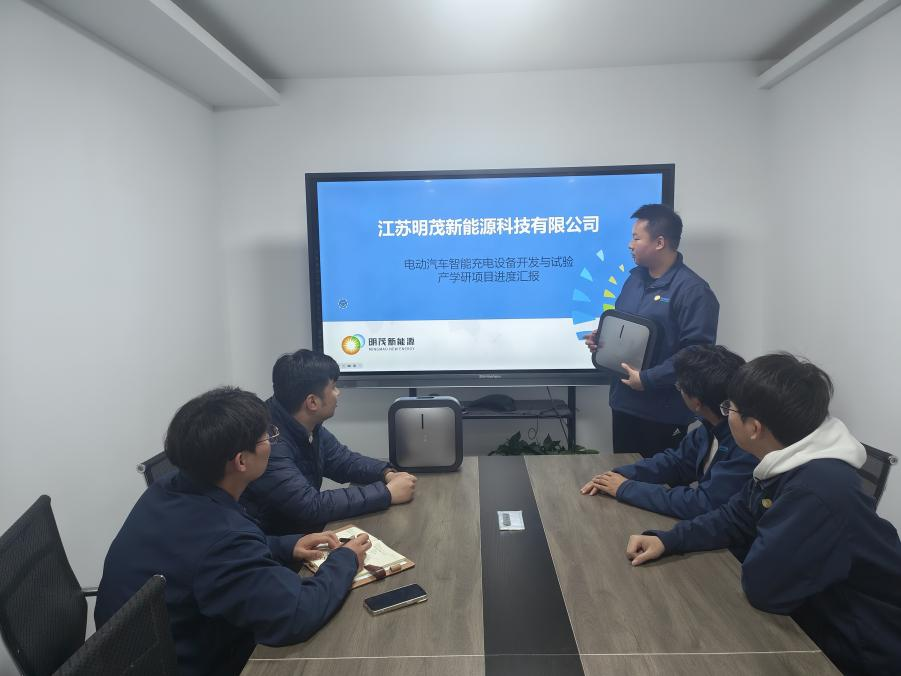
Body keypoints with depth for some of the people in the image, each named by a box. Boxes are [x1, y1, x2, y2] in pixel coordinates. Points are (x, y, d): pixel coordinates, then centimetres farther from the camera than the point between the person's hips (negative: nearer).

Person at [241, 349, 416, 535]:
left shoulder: (310, 427, -2)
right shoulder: (269, 442, -29)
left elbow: (344, 460, 10)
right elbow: (310, 506, -32)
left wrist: (388, 474, -8)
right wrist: (387, 493, -27)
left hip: (305, 527, 8)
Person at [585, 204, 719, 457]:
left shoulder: (692, 289, -17)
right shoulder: (635, 277, 11)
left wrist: (648, 379, -24)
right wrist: (602, 340, 2)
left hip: (663, 411, -7)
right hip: (624, 401, 8)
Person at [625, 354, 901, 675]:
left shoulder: (818, 492, -35)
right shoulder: (787, 465, -4)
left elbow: (762, 586, -28)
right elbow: (733, 518, 7)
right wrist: (665, 540, -6)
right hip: (820, 619, 7)